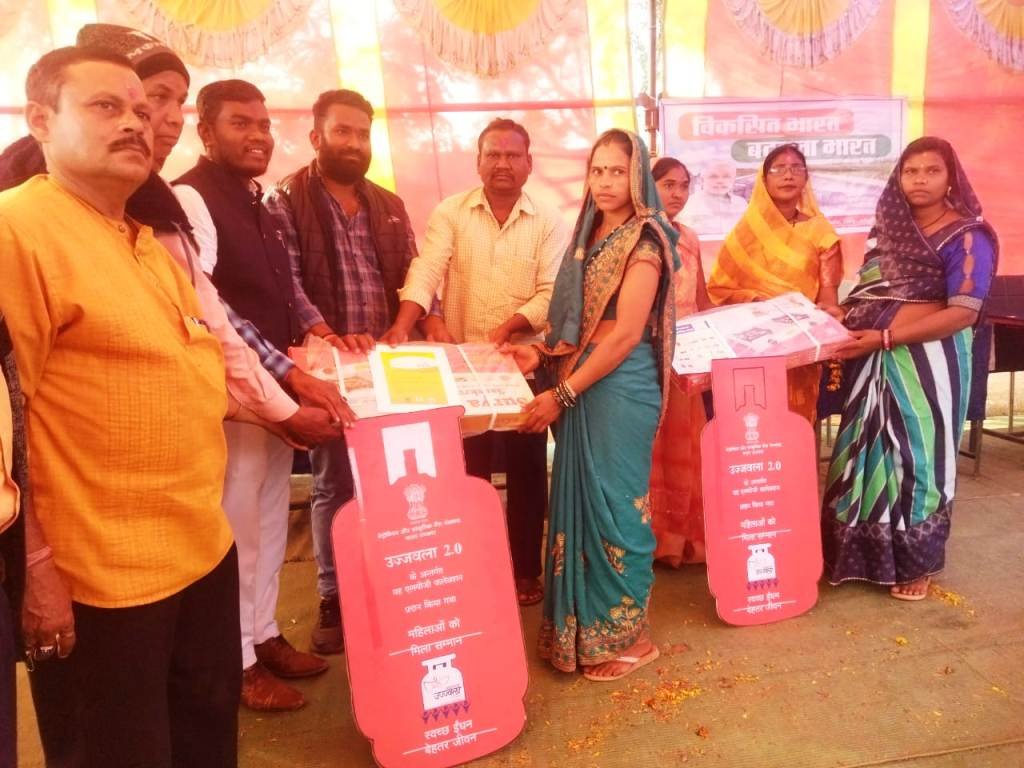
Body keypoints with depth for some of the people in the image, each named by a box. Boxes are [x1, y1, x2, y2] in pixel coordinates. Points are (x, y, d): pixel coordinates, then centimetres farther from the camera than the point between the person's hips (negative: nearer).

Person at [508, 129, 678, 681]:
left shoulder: (644, 241, -12)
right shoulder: (591, 233, 13)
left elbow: (625, 334, -18)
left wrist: (561, 394, -18)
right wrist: (542, 353, -1)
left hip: (620, 388, -8)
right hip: (581, 387, 8)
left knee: (614, 505, 2)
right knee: (580, 502, 14)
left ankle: (627, 636, 20)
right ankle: (584, 625, 30)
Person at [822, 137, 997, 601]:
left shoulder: (966, 235, -8)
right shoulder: (889, 227, 11)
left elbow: (964, 312, -17)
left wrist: (884, 337, -22)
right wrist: (841, 313, -3)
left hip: (929, 361, -6)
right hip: (876, 361, 6)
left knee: (917, 456, 4)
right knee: (869, 453, 10)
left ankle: (916, 563, 22)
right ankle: (865, 553, 26)